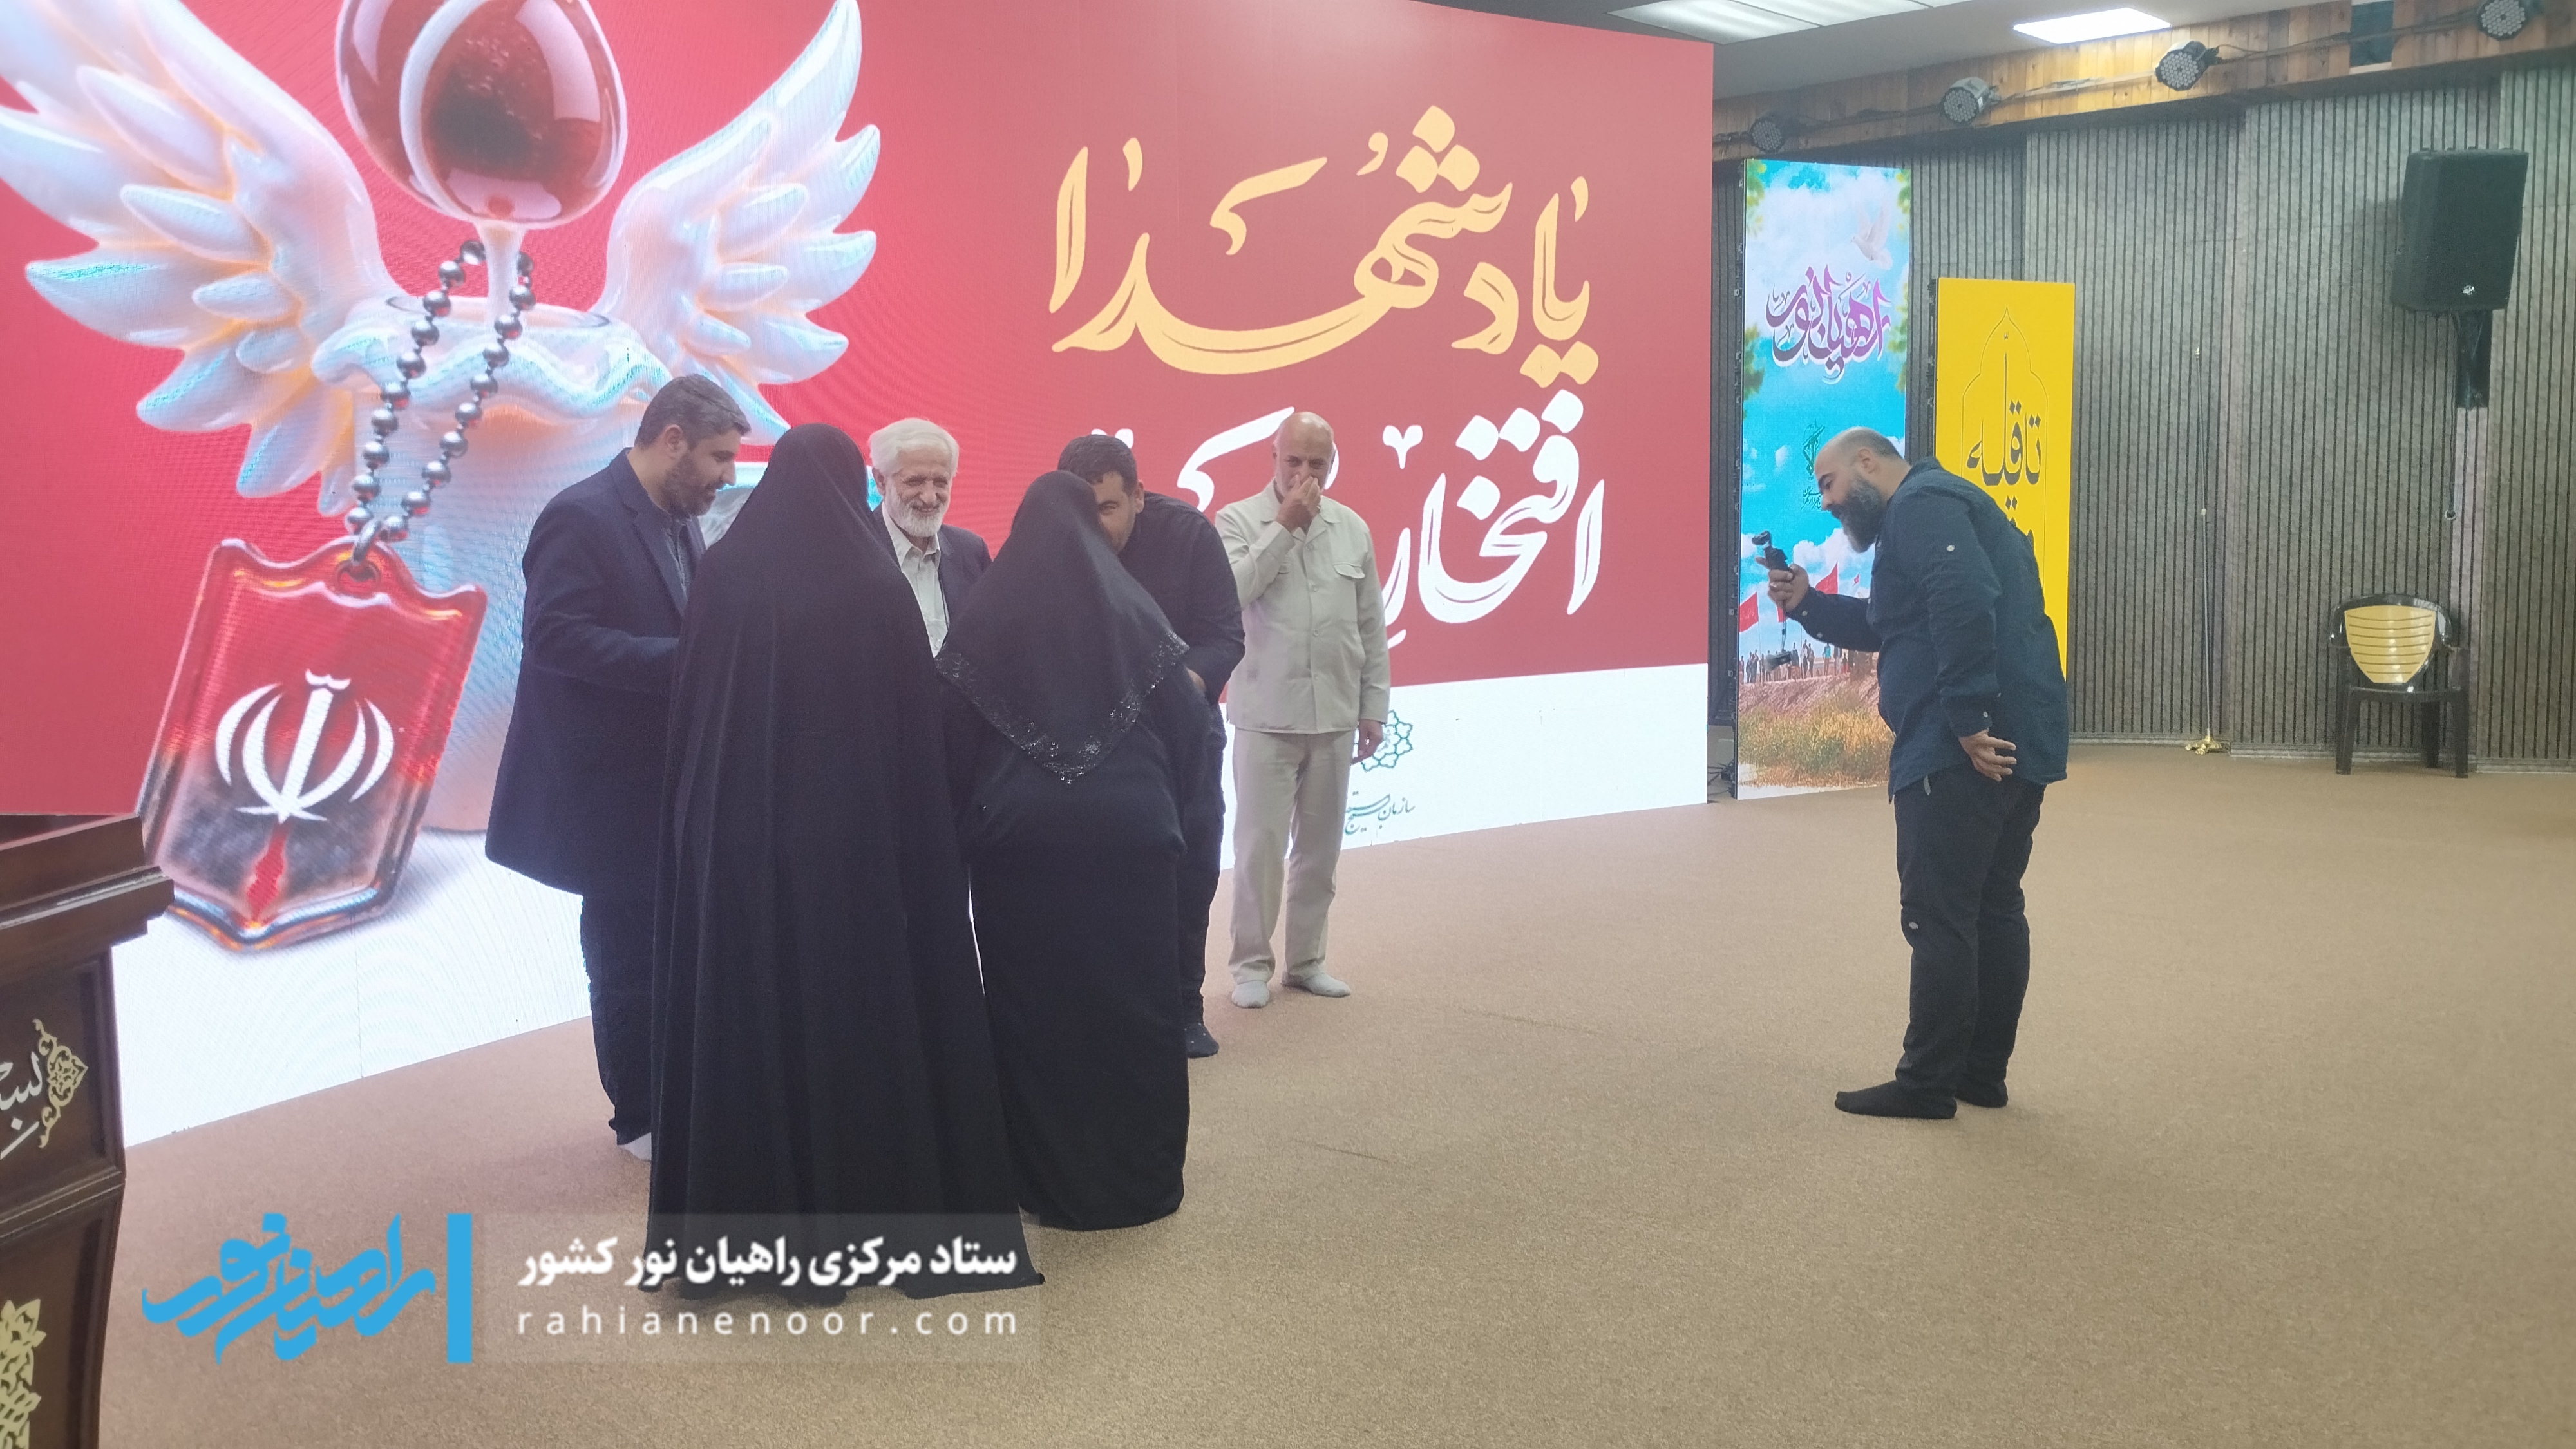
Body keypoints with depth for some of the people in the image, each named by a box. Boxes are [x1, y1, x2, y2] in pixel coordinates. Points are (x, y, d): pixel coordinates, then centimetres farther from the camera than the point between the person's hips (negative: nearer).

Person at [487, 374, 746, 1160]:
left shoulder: (677, 521, 10)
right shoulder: (582, 517, -16)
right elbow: (554, 636, -24)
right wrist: (682, 662, -27)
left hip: (672, 779, 8)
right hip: (613, 782, -8)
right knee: (629, 951, 4)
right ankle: (643, 1118, 17)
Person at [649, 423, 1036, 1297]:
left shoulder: (723, 574, -1)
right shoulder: (876, 585, -8)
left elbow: (687, 712, 2)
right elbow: (916, 729, -7)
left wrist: (696, 820, 11)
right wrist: (917, 849, 1)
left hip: (738, 837, 3)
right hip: (855, 837, -2)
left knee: (746, 1017, 10)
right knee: (860, 1010, 7)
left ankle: (741, 1217, 17)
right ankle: (876, 1206, 14)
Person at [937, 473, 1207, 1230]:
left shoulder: (983, 615, 1)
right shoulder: (1134, 609, 1)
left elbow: (953, 734, 0)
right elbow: (1187, 723, 1)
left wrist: (973, 814, 13)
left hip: (1018, 834, 0)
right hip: (1130, 832, 0)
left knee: (1031, 1006, 7)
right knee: (1134, 1002, 7)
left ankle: (1046, 1177, 13)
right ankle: (1139, 1175, 14)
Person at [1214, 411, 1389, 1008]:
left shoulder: (1352, 529, 7)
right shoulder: (1238, 520, -3)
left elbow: (1371, 627, 10)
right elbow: (1229, 592, -21)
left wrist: (1373, 706, 8)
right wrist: (1284, 524, -17)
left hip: (1334, 717, 4)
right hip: (1266, 716, -4)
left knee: (1321, 846, 10)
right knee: (1260, 844, 0)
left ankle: (1307, 960, 22)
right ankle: (1252, 963, 12)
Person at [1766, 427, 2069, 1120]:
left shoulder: (1919, 505, -9)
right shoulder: (1937, 506, 25)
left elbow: (1965, 607, -25)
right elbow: (1889, 624, 28)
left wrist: (1969, 721, -25)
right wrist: (1808, 604, 14)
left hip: (1963, 750, -11)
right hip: (2016, 745, 11)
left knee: (1939, 916, -5)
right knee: (1993, 908, 14)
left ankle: (1928, 1083, 2)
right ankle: (1982, 1073, 23)